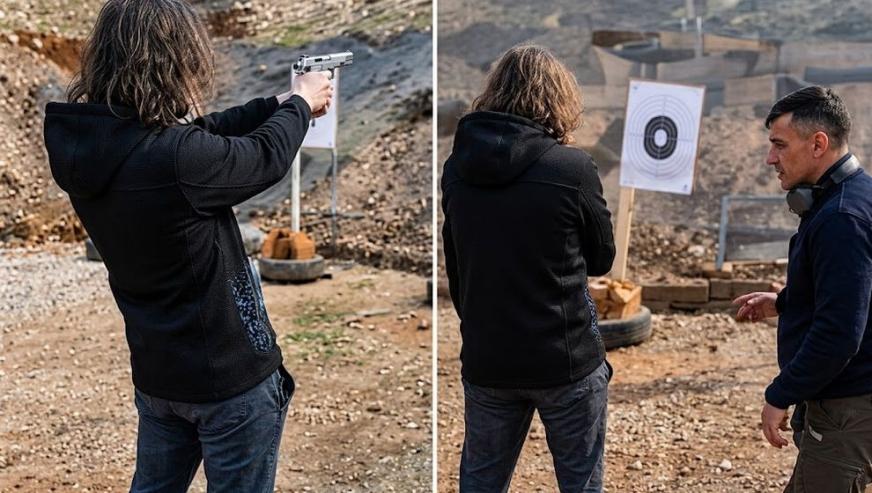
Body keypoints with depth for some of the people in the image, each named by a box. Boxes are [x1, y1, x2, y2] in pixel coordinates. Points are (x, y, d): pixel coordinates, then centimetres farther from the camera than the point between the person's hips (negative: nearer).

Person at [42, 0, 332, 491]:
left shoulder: (91, 143, -6)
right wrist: (300, 104, 8)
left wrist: (279, 103, 14)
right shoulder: (175, 159, -30)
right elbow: (267, 157, -12)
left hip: (155, 372, 7)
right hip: (231, 375, -7)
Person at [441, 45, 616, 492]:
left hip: (484, 359, 4)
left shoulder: (456, 167, -2)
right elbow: (602, 258, -1)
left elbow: (453, 265, 7)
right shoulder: (573, 168, -15)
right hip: (566, 357, -3)